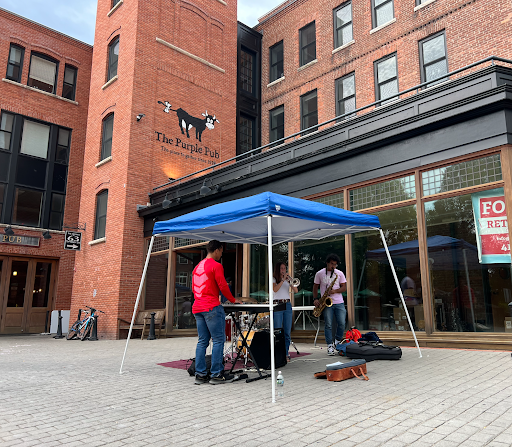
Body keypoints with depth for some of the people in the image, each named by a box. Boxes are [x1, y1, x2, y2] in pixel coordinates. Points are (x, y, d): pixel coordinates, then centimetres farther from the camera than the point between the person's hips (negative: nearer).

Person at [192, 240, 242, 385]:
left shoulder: (197, 266, 18)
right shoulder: (216, 265, -8)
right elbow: (223, 286, -10)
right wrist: (232, 300, 4)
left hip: (197, 307, 8)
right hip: (212, 307, -8)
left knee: (202, 341, 10)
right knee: (218, 340, -2)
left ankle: (200, 374, 11)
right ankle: (216, 374, 0)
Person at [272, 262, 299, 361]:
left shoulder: (288, 279, 14)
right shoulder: (274, 279, 5)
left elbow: (296, 291, 2)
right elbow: (275, 289, -15)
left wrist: (290, 281, -11)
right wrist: (283, 280, -17)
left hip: (287, 305, 3)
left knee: (287, 331, 3)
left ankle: (286, 352, 10)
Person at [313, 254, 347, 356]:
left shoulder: (340, 273, 7)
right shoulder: (319, 274, 5)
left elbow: (344, 287, 5)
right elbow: (315, 287, 11)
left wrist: (335, 291, -13)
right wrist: (315, 299, -1)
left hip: (339, 303, 1)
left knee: (342, 323, -5)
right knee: (328, 325, -3)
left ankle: (337, 342, 18)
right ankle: (330, 346, 4)